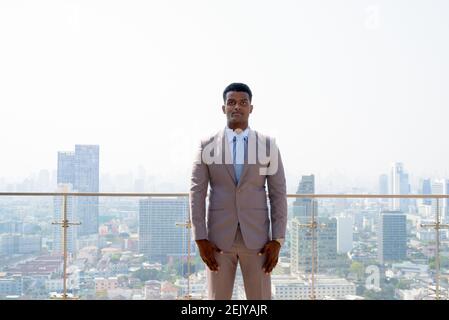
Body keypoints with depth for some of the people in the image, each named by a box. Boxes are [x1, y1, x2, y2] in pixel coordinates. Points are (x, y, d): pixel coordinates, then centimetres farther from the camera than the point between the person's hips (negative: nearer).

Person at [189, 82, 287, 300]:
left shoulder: (268, 145, 4)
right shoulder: (207, 145, 3)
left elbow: (278, 195, 2)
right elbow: (197, 193, -1)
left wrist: (277, 240, -5)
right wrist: (200, 239, -8)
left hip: (256, 237, 0)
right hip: (219, 237, 0)